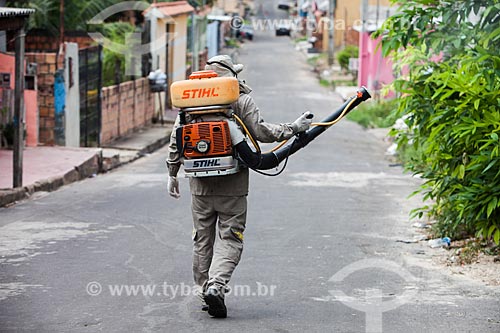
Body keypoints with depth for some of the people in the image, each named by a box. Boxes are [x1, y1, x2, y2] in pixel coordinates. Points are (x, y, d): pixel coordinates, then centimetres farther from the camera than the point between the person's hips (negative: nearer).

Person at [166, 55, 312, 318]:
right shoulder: (241, 100, -3)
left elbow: (176, 140, 7)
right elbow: (260, 131, -13)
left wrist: (172, 173, 16)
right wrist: (293, 128, -5)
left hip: (200, 184, 3)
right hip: (232, 185, -3)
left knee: (203, 239, 14)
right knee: (230, 238, -1)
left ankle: (203, 290, 18)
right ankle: (216, 285, -20)